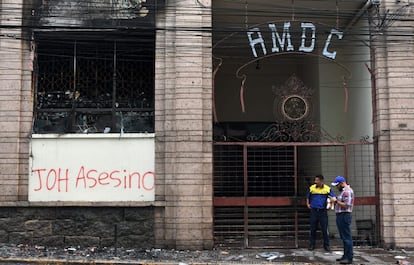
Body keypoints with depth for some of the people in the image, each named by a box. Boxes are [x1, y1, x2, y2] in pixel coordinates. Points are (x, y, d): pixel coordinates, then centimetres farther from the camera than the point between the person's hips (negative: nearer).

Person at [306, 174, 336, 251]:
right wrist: (308, 204, 8)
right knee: (312, 229, 5)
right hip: (314, 211, 1)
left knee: (325, 229, 1)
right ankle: (311, 245, 14)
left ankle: (326, 245, 11)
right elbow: (308, 197, 19)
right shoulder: (311, 188, 4)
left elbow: (333, 198, 5)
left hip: (323, 211, -1)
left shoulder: (328, 189, 0)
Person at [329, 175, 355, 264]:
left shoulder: (347, 191, -15)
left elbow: (346, 205, -22)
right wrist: (336, 201, 10)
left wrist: (336, 201, -13)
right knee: (344, 237, 14)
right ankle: (346, 256, 20)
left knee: (347, 237, -8)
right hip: (341, 216, 11)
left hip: (344, 216, -11)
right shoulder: (344, 190, 18)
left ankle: (349, 258, -6)